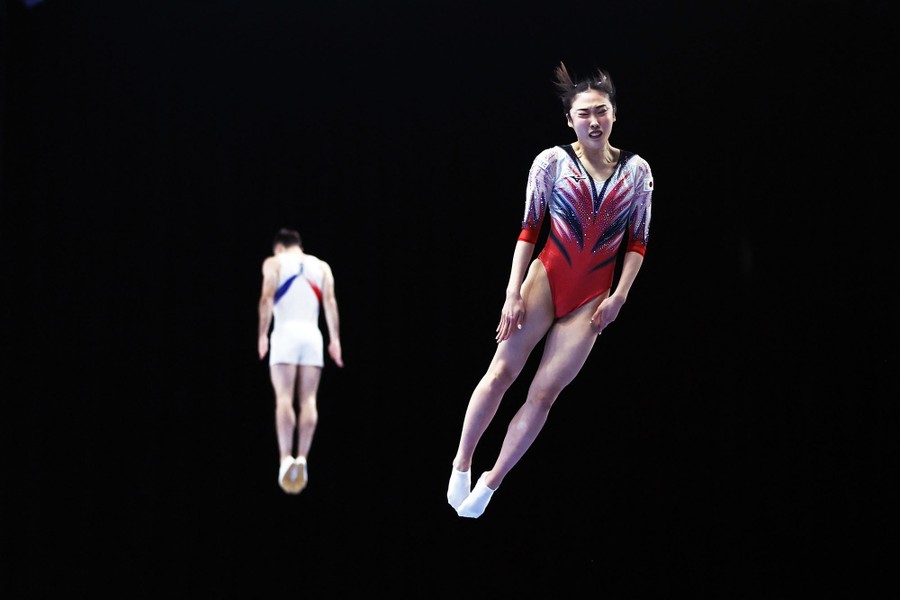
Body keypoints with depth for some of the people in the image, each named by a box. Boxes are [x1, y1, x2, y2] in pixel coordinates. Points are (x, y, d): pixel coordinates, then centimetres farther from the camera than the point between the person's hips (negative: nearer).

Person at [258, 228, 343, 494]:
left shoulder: (274, 262, 10)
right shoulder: (321, 266, 18)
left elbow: (267, 298, -3)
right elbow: (330, 301, 6)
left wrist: (262, 335, -5)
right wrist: (334, 339, 2)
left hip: (286, 331, -2)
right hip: (312, 333, 2)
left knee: (284, 398, -7)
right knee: (308, 399, 0)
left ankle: (286, 457, -19)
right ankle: (302, 457, -11)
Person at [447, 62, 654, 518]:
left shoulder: (637, 171, 1)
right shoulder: (552, 162, -5)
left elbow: (638, 241, 6)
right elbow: (528, 230, -3)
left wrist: (619, 296, -2)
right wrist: (513, 293, -7)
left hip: (591, 299, 1)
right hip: (546, 279, -1)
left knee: (544, 392, -1)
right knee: (502, 371, -5)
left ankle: (491, 482, 8)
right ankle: (461, 464, 9)